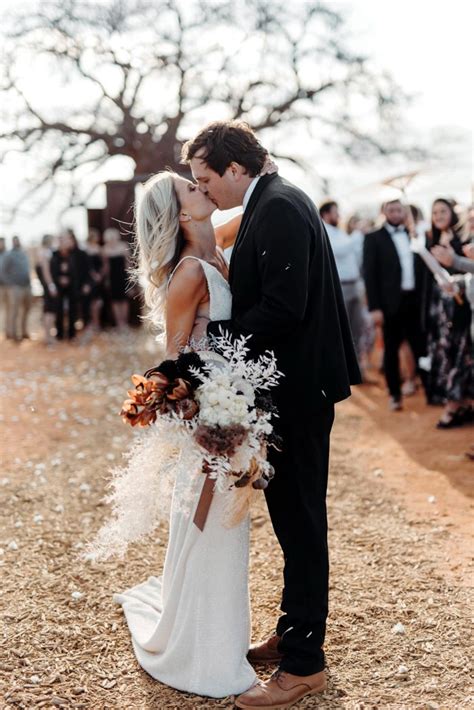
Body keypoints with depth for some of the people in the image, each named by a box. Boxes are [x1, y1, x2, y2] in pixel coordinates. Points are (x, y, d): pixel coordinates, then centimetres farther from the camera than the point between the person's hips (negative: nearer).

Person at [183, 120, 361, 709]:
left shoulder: (279, 208, -17)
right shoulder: (272, 203, 14)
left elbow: (284, 307, -25)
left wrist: (214, 336, -18)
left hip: (299, 385, -10)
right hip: (292, 382, 10)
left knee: (298, 514, -1)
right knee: (292, 511, 18)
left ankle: (304, 662, 12)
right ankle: (295, 631, 33)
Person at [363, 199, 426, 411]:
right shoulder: (374, 238, 0)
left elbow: (424, 267, 12)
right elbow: (370, 274, -5)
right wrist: (374, 307, -12)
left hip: (415, 300, 3)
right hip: (391, 302, -3)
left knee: (420, 347, 6)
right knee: (391, 349, 5)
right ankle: (395, 394, 15)